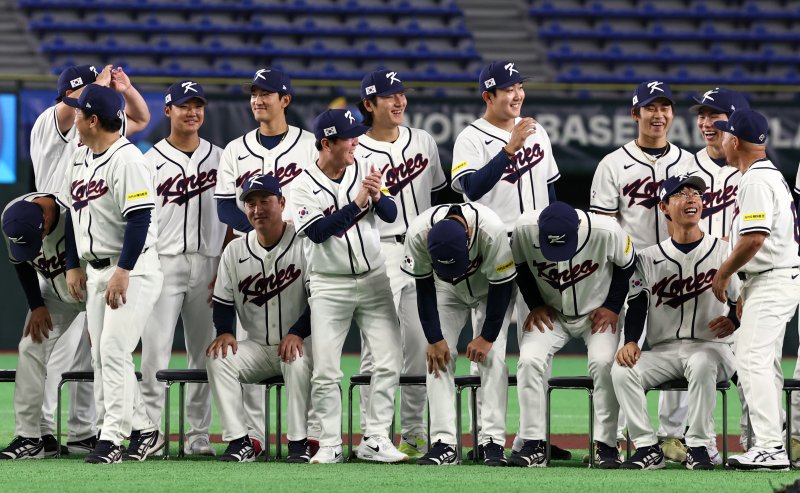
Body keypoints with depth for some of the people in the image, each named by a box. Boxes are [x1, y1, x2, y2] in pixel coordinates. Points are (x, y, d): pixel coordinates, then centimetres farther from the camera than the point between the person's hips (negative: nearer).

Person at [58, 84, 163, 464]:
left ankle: (111, 437, -13)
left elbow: (139, 219, -20)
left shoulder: (127, 159, -15)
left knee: (113, 350, -15)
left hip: (133, 270, -9)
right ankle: (143, 431, 17)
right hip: (97, 271, 9)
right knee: (101, 356, 7)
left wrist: (123, 272, -24)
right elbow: (72, 214, 19)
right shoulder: (80, 159, 12)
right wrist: (72, 267, 14)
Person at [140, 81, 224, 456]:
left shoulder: (219, 158, 10)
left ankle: (198, 436, 11)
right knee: (155, 351, -9)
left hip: (208, 264, 3)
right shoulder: (151, 161, 1)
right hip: (163, 264, -3)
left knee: (203, 352, 6)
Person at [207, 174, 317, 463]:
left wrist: (297, 333, -25)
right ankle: (239, 443, -22)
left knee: (298, 361, -37)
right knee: (218, 358, -22)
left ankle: (299, 443, -27)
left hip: (298, 342, -4)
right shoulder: (235, 250, 6)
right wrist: (224, 332, -12)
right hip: (256, 348, 4)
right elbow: (223, 302, 9)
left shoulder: (304, 243, -8)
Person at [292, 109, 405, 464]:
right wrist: (357, 203, -27)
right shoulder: (305, 186, -10)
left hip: (373, 280, 3)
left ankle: (375, 441, 5)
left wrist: (377, 196, -23)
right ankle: (330, 445, 6)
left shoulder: (364, 171, 0)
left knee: (389, 362, -2)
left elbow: (391, 214, -2)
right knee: (325, 371, -4)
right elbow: (318, 232, -21)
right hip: (329, 285, -3)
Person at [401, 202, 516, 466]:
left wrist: (487, 337, -18)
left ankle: (493, 441, -14)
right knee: (438, 356, -11)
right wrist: (434, 339, -17)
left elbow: (501, 286, -25)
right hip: (447, 292, 2)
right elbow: (424, 288, -18)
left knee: (492, 355, -16)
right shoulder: (418, 233, -33)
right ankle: (444, 444, -12)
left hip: (491, 290, -2)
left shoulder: (492, 230, -39)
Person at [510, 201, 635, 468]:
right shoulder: (524, 229, -24)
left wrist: (612, 308, -10)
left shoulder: (606, 231, -29)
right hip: (550, 313, 2)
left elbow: (627, 265, -7)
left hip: (598, 313, -2)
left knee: (603, 363, -27)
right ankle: (533, 446, -16)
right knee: (529, 360, -21)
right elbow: (520, 266, -1)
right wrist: (535, 305, -5)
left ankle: (606, 444, -16)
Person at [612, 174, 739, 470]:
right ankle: (648, 449, -19)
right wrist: (630, 341, -16)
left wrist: (734, 320, -23)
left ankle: (699, 447, -27)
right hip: (663, 350, 3)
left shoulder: (724, 252, 5)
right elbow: (636, 306, 4)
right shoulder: (649, 258, 11)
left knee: (701, 365, -38)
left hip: (711, 347, -3)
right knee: (622, 370, -24)